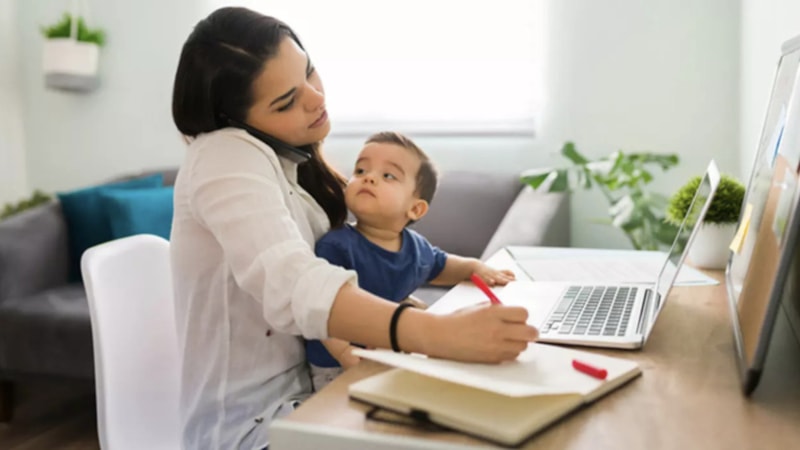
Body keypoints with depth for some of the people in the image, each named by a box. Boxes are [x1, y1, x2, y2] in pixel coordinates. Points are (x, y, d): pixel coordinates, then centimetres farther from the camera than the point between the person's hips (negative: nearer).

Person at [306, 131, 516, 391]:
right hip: (338, 371, -6)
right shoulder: (336, 247, -18)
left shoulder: (417, 247, 4)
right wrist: (351, 360, -33)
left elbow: (439, 266, 28)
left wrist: (474, 267, 13)